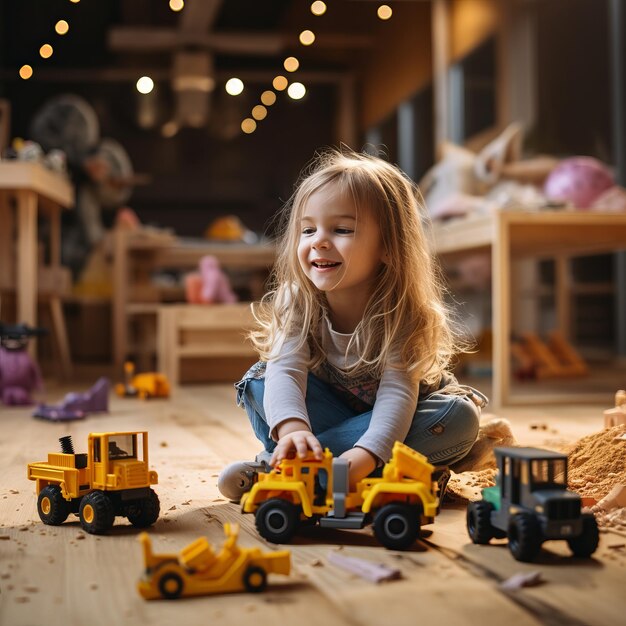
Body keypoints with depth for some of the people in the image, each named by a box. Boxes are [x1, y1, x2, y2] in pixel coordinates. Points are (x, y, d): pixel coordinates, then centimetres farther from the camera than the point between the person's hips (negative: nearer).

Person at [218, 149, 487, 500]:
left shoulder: (403, 313, -27)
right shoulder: (297, 303, -20)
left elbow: (397, 393, -38)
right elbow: (285, 371, -35)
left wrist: (364, 456, -57)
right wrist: (292, 428, -58)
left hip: (395, 417, -1)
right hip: (331, 408, 1)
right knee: (258, 380, -18)